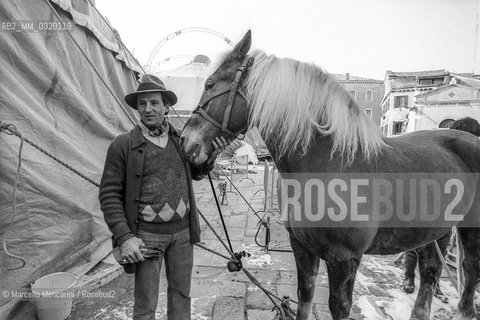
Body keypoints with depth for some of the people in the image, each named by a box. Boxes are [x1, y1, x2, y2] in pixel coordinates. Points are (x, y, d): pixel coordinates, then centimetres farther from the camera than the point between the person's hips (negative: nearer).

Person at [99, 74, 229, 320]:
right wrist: (124, 237, -16)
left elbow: (195, 174, 18)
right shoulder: (123, 145, -9)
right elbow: (109, 194, -8)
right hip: (146, 235, -3)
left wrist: (211, 157, -1)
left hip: (182, 231, 4)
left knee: (181, 293, 21)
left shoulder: (180, 139, 3)